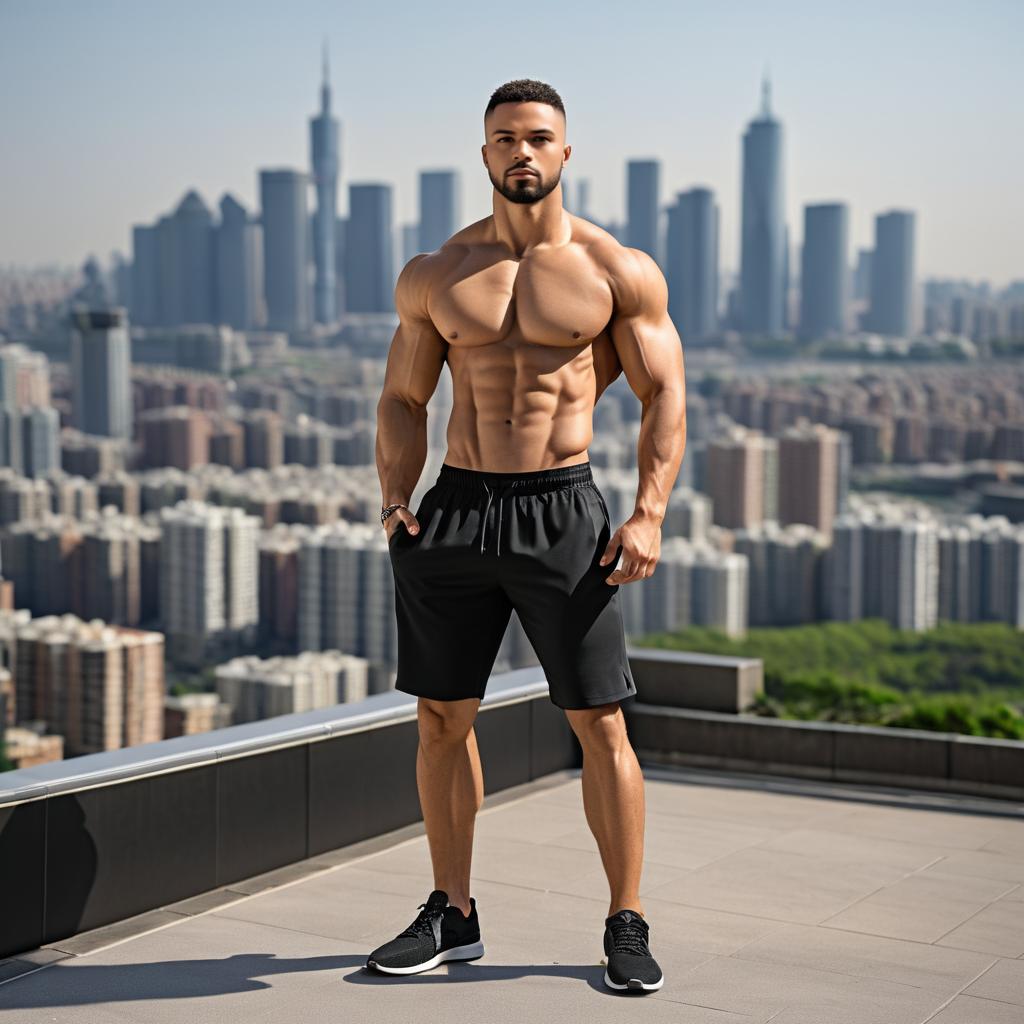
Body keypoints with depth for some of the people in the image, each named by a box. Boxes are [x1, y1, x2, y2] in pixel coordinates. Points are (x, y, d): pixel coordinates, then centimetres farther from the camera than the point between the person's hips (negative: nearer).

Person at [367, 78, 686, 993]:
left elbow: (664, 400, 1)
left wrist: (650, 514, -11)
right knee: (442, 718, 6)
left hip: (562, 513, -3)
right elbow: (403, 400, 14)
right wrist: (394, 499, -1)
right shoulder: (432, 275, 9)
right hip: (457, 508, 3)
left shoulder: (619, 272, 2)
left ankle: (627, 925, 11)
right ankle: (452, 914, 21)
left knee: (600, 725, -1)